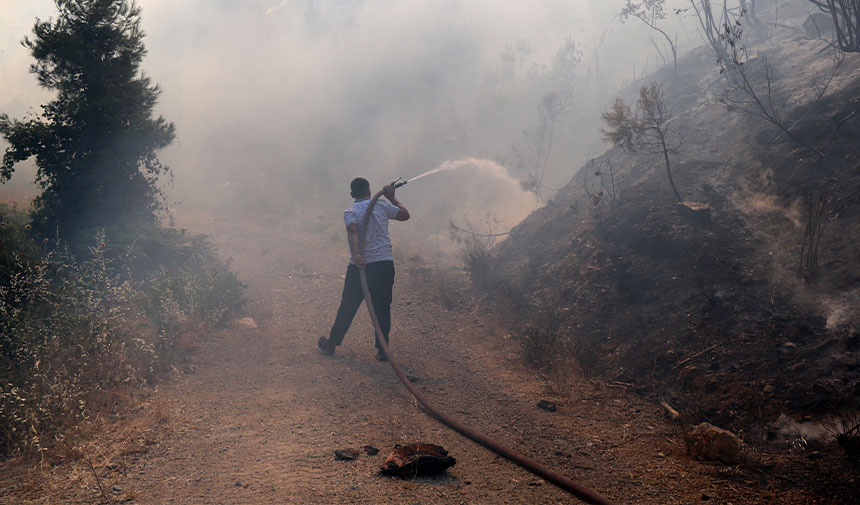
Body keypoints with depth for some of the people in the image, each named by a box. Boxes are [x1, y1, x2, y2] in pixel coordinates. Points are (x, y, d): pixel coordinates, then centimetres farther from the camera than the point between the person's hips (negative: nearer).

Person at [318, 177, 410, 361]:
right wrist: (392, 198, 27)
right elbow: (405, 215, 17)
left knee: (347, 307, 10)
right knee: (382, 309, 7)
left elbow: (353, 231, -18)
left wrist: (355, 254, -31)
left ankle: (331, 344, 23)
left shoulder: (350, 211, 1)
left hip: (360, 265, -1)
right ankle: (382, 349, 8)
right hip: (384, 263, 1)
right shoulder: (382, 205, 6)